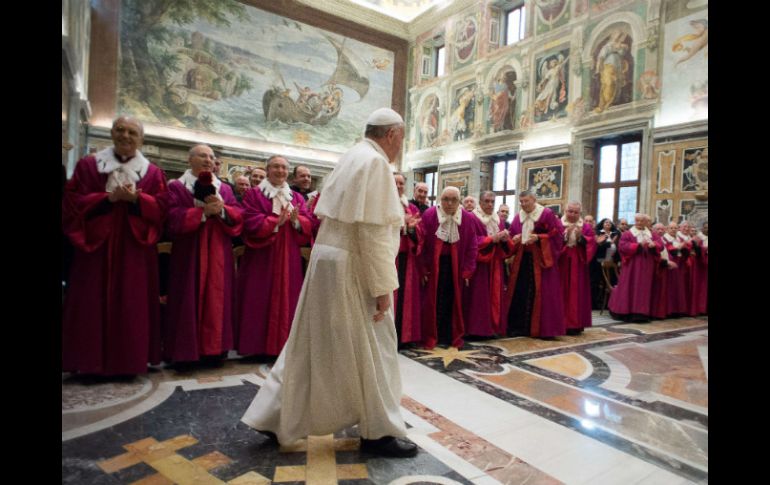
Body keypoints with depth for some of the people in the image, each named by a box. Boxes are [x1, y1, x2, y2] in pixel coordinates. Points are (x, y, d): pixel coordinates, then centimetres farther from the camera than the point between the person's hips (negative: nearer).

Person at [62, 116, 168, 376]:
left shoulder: (153, 173, 9)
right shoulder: (88, 165, 7)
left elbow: (161, 207, 1)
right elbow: (73, 201, 0)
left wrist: (136, 198, -16)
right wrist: (110, 197, -13)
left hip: (135, 249, 0)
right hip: (95, 244, 0)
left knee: (133, 304, 2)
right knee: (93, 303, 2)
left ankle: (128, 360, 11)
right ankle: (92, 361, 13)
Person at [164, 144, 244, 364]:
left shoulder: (224, 188, 14)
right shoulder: (176, 187, 4)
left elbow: (238, 215, 5)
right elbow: (173, 218, -10)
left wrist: (221, 210, -13)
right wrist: (203, 211, -17)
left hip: (219, 254, 3)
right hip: (188, 254, -3)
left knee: (217, 300, 4)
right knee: (189, 301, -2)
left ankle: (214, 347, 11)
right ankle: (186, 351, 6)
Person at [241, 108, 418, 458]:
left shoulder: (351, 158, 16)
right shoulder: (375, 162, -14)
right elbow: (373, 232, -21)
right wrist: (383, 287, -18)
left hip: (329, 259, 10)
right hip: (353, 268, -10)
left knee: (313, 343, 16)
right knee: (372, 347, 3)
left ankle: (277, 417, 26)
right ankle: (379, 431, 18)